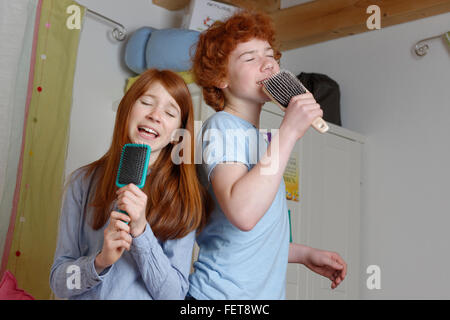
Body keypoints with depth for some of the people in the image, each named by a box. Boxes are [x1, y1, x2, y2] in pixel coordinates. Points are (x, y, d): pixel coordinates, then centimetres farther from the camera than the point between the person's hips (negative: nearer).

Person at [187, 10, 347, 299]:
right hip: (224, 293, -8)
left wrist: (305, 254, 14)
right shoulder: (223, 126, -13)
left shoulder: (252, 135, 14)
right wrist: (289, 131, -26)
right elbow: (242, 213, -31)